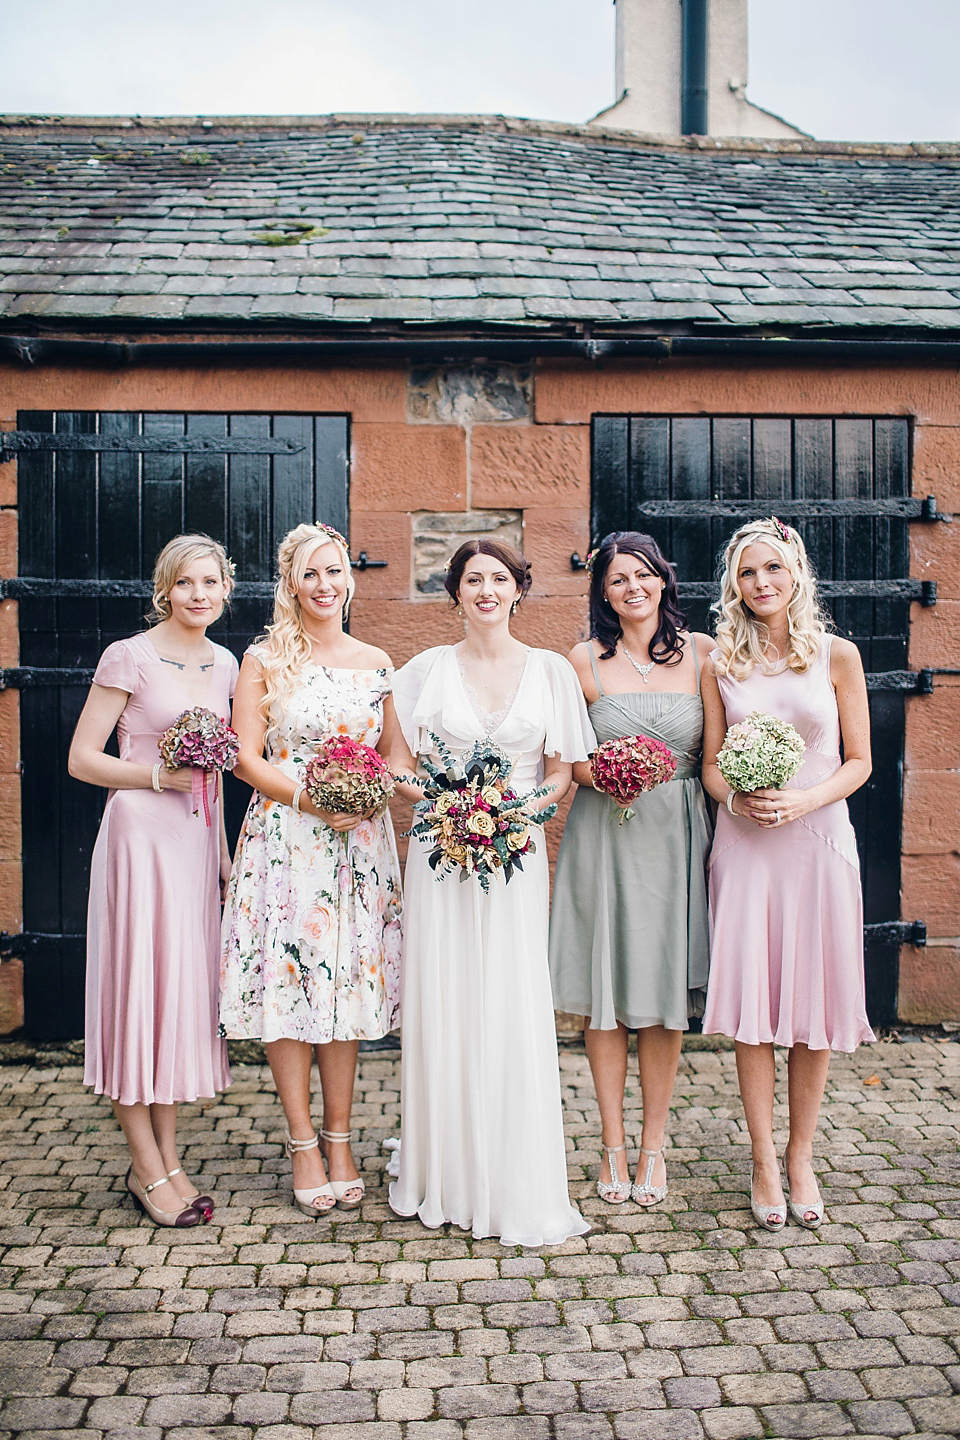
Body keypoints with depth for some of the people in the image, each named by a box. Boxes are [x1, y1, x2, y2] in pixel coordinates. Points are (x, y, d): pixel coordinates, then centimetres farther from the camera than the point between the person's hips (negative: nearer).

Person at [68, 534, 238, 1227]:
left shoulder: (223, 664, 11)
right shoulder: (130, 658, -8)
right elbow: (82, 759, -7)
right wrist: (162, 775, -18)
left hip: (198, 836, 7)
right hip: (141, 833, -6)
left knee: (187, 986, 9)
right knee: (138, 984, -1)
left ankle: (166, 1157, 20)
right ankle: (148, 1167, 10)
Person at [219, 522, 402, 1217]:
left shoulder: (376, 663, 10)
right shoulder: (264, 660, 3)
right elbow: (246, 757, -2)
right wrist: (309, 798, -15)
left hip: (361, 842, 2)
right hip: (284, 839, -2)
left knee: (350, 979, 4)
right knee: (287, 978, -2)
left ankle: (339, 1138, 16)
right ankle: (303, 1141, 11)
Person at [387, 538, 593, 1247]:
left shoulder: (550, 670, 7)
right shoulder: (428, 669, 6)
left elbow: (561, 772, 9)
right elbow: (398, 768, 6)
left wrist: (527, 807, -10)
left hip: (517, 856, 0)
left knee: (516, 1013, -3)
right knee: (441, 1009, 1)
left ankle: (517, 1186, 10)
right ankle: (446, 1176, 17)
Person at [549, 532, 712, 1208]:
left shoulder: (701, 652, 4)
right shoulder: (587, 660, 1)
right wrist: (604, 774, -14)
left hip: (677, 832, 1)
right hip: (603, 832, -1)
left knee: (666, 989, 5)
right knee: (605, 989, 4)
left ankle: (653, 1146, 19)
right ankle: (613, 1145, 18)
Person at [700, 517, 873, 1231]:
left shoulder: (838, 655, 2)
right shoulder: (722, 664, 5)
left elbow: (859, 761, 3)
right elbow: (711, 766, 8)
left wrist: (805, 799, -13)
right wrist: (737, 799, -13)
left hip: (819, 842, 0)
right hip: (744, 845, 1)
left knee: (814, 1004, 4)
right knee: (752, 1004, 0)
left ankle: (801, 1156, 20)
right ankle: (764, 1162, 14)